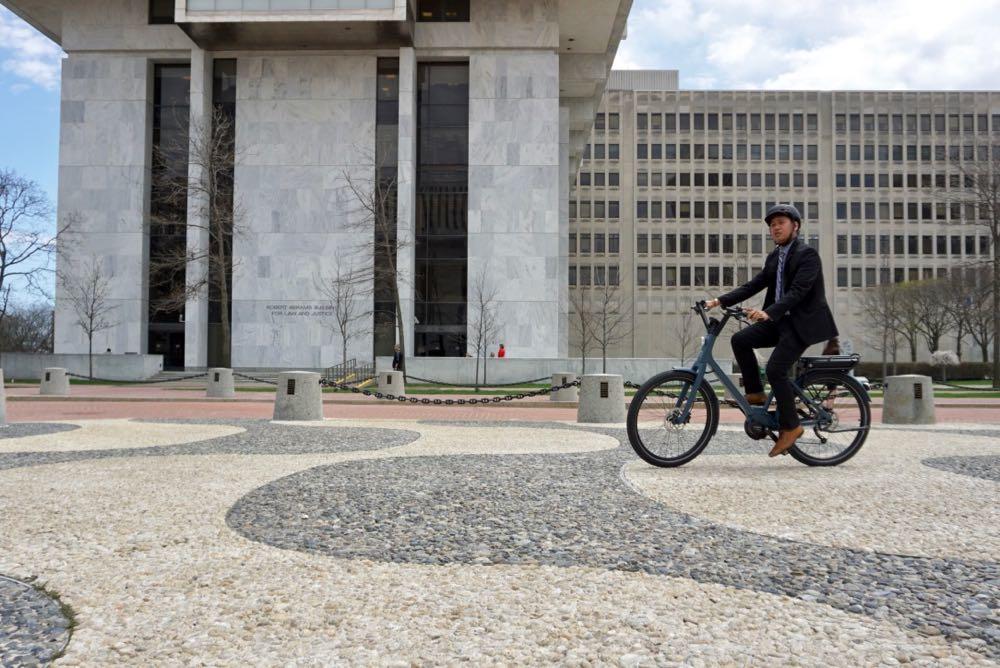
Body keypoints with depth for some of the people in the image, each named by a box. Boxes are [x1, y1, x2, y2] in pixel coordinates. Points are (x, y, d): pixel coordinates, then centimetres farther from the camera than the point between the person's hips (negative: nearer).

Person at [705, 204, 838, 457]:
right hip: (779, 321, 8)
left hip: (802, 322, -8)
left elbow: (797, 291, -22)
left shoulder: (807, 254, -10)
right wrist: (721, 301, -2)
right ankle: (755, 394, 1)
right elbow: (754, 285, 10)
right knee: (740, 340, -10)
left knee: (775, 369, -19)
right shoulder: (774, 257, 14)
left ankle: (790, 426, -5)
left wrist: (768, 313, -35)